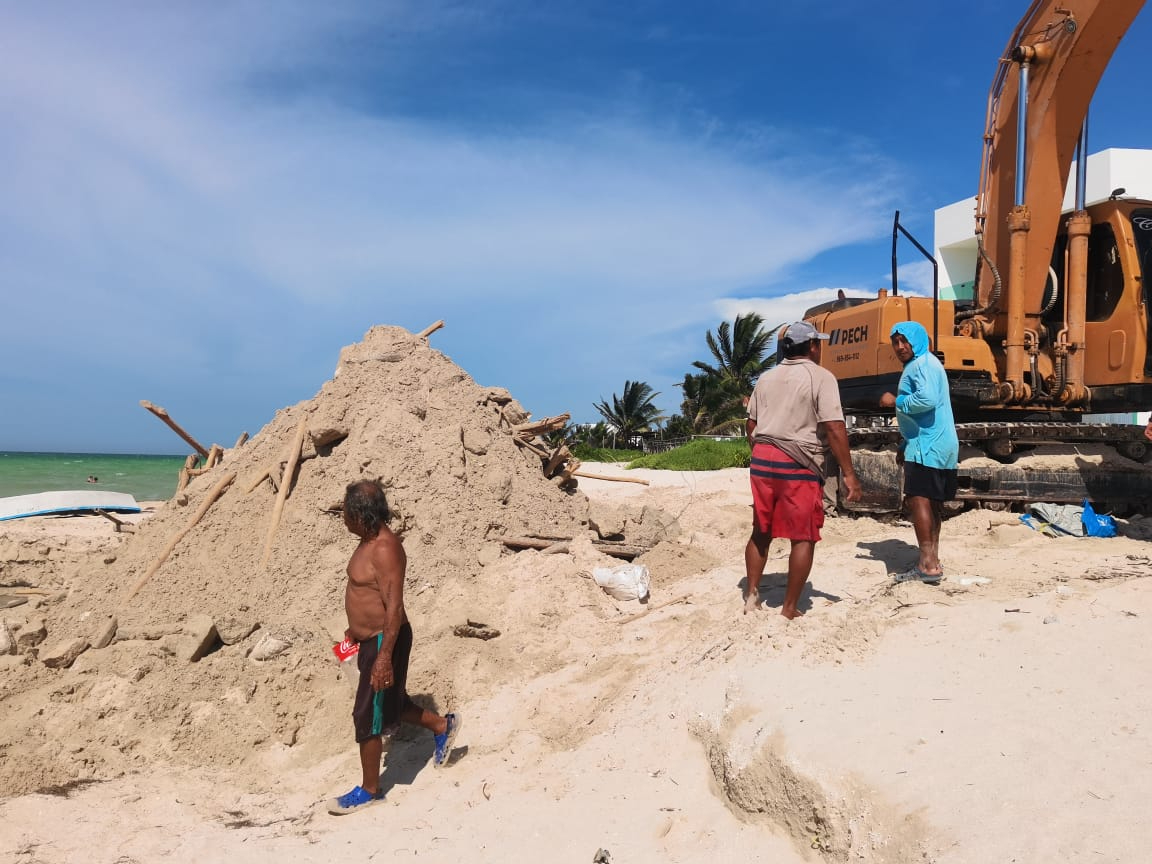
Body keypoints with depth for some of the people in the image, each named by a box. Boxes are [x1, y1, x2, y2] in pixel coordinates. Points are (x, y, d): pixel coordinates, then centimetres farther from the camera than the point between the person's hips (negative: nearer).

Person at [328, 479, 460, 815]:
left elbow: (394, 607, -28)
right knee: (388, 703, 24)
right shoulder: (370, 540, 5)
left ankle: (370, 790, 21)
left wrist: (384, 657, -29)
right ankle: (442, 725, 42)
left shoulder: (384, 548, -25)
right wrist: (356, 629, 28)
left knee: (367, 718, 3)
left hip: (385, 641, -10)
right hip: (371, 638, 10)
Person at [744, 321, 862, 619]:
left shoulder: (766, 378, 13)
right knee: (803, 538, 3)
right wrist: (848, 474, -11)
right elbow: (834, 429, -13)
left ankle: (751, 597, 21)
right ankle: (789, 609, 6)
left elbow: (750, 426, 14)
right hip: (799, 464, -6)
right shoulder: (821, 377, -5)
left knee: (760, 533, 17)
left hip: (762, 459, 6)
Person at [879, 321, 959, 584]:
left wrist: (895, 401, -13)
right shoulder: (916, 365, 23)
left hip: (927, 446, -11)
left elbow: (927, 399, -27)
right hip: (939, 445, 11)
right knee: (931, 503, 14)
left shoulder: (924, 364, -10)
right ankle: (932, 562, 22)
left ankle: (928, 565, -17)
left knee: (917, 499, -15)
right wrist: (906, 446, 28)